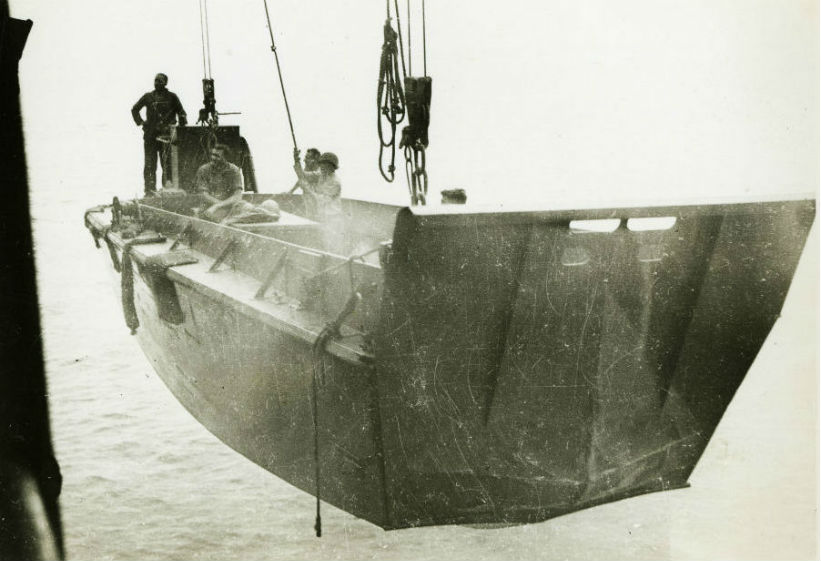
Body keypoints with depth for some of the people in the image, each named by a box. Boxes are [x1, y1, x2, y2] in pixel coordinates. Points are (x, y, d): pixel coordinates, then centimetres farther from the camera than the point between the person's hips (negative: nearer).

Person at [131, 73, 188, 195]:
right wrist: (141, 122, 13)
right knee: (150, 164, 1)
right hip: (150, 135, 2)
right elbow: (135, 109, 24)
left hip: (167, 135, -2)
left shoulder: (172, 97, 5)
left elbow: (181, 113, 12)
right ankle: (150, 189, 4)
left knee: (167, 163, -5)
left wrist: (182, 126, 2)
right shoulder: (148, 97, 11)